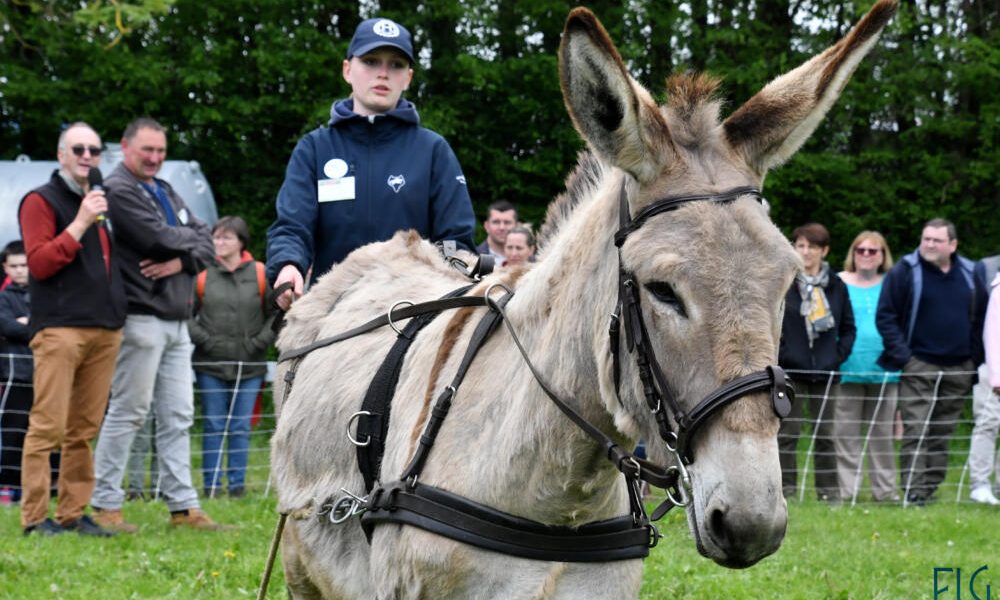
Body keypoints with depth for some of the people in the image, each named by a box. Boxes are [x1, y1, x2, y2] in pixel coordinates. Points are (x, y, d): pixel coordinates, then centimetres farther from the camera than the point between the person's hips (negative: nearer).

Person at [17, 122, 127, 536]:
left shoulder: (101, 205, 23)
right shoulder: (42, 201, 1)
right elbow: (39, 263, -9)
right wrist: (79, 224, -15)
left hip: (104, 329, 7)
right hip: (59, 328, -7)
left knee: (84, 429, 6)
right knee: (48, 426, -9)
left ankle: (72, 513, 10)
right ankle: (35, 516, -7)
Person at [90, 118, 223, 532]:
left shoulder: (166, 193, 21)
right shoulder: (118, 190, -8)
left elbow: (205, 241, 14)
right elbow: (157, 237, -18)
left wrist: (183, 260, -7)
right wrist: (189, 240, 2)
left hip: (176, 320, 9)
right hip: (141, 317, -9)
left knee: (178, 416, 8)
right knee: (128, 412, -6)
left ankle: (183, 505, 11)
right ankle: (105, 505, -1)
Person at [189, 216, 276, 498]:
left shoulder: (260, 275, 1)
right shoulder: (202, 274, 0)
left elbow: (276, 314, 5)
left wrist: (258, 342, -3)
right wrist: (204, 340, -7)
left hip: (249, 367, 0)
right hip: (210, 365, 0)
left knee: (241, 428, 5)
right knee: (213, 427, 4)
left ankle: (237, 483, 11)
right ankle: (211, 484, 9)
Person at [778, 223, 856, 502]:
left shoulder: (836, 287, 9)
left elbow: (848, 328, 15)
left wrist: (839, 355, 2)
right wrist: (778, 355, -9)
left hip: (824, 372, 3)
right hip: (790, 371, -3)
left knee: (825, 434, 7)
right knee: (787, 433, -2)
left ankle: (829, 490, 12)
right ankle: (785, 489, 3)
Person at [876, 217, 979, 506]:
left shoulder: (969, 273, 10)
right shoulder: (904, 272, -3)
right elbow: (885, 317, -4)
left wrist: (976, 355, 7)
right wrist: (902, 355, -12)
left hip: (958, 369, 4)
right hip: (918, 366, -4)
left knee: (943, 432, 7)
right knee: (916, 429, -10)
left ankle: (932, 486, 14)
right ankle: (913, 489, -10)